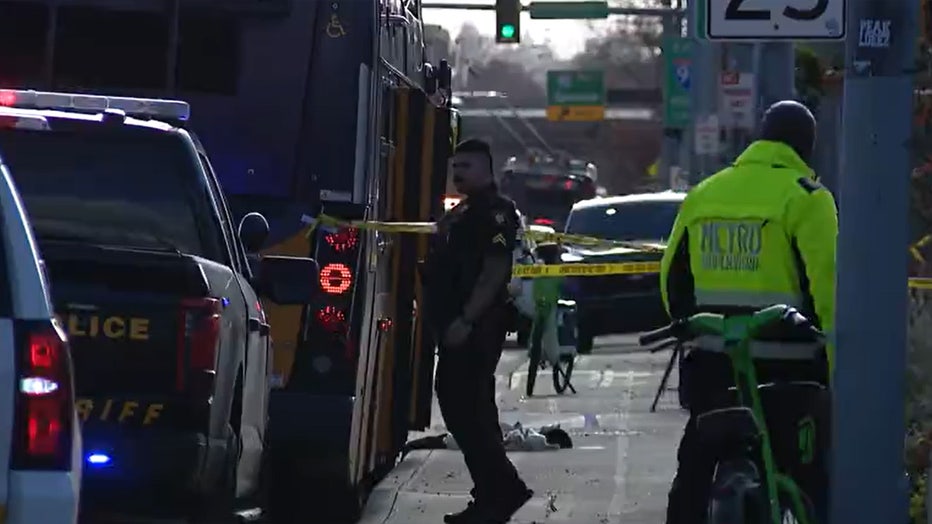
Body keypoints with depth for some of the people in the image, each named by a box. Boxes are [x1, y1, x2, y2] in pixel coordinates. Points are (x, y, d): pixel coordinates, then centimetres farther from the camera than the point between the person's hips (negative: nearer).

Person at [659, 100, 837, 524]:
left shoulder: (702, 195, 12)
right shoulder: (805, 197, -7)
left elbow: (672, 278, 15)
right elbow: (824, 284, -13)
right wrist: (834, 362, -10)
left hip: (711, 357, 5)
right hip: (785, 358, -5)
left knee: (696, 466, 14)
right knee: (811, 470, 1)